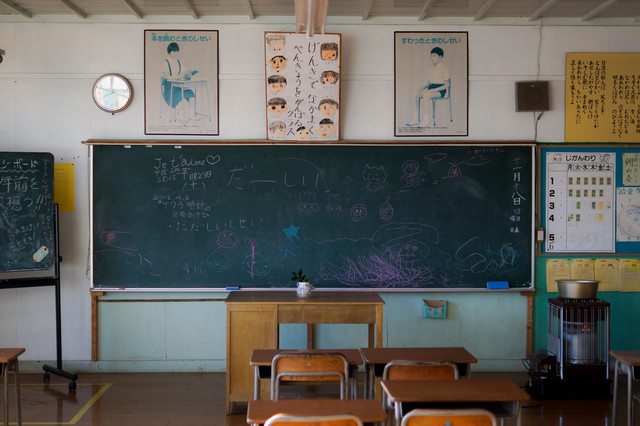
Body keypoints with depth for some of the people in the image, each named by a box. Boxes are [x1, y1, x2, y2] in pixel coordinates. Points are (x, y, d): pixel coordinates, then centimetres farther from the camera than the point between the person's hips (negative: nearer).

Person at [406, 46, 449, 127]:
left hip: (440, 90, -8)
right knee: (415, 95, -12)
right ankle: (416, 119, -12)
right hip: (431, 88, 8)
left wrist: (434, 90, -23)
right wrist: (422, 88, 4)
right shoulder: (434, 68, 18)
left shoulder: (444, 68, -7)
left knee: (426, 96, -36)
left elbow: (446, 85, -13)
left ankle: (424, 122, -36)